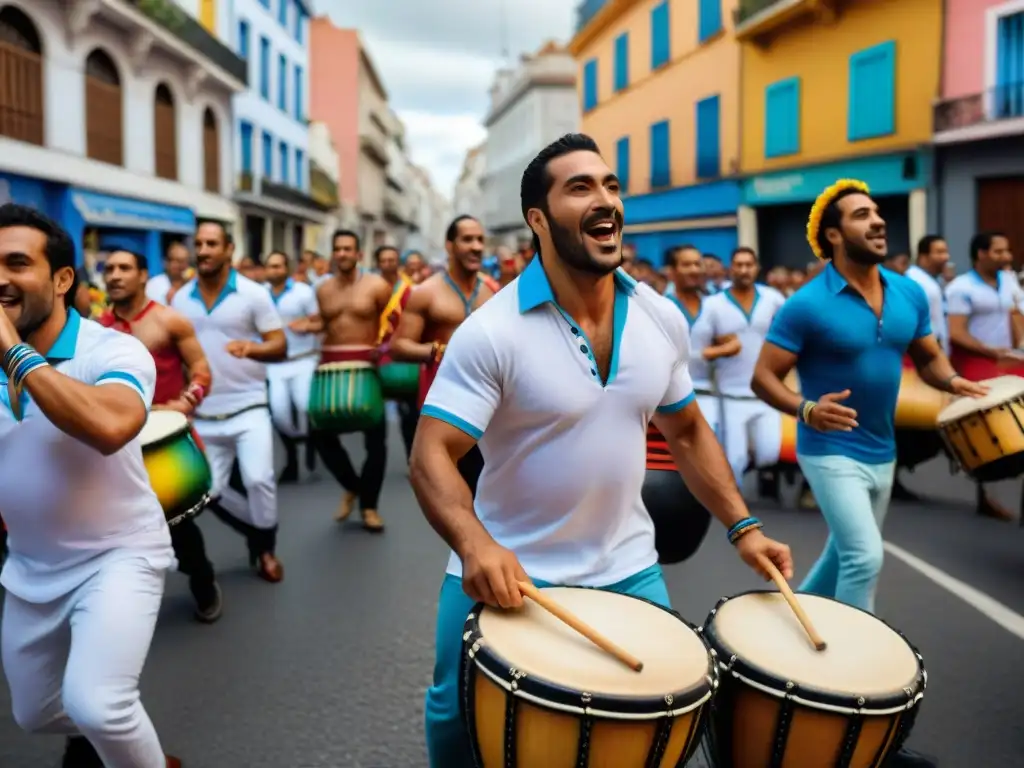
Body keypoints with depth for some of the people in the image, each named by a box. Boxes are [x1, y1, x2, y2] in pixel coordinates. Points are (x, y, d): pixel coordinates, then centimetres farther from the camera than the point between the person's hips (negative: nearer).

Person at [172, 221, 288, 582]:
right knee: (211, 491, 5)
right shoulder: (180, 299, 5)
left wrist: (252, 347, -30)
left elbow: (280, 346, -9)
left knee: (258, 479, -18)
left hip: (247, 407, -4)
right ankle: (259, 533, 32)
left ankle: (266, 548, 8)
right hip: (203, 414, 4)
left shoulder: (253, 294, -6)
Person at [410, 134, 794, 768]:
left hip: (627, 571, 4)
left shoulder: (663, 319, -1)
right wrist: (474, 543, -40)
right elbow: (433, 455, -22)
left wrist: (743, 526, 2)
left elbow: (688, 432, 10)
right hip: (507, 574, -3)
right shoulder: (491, 332, -19)